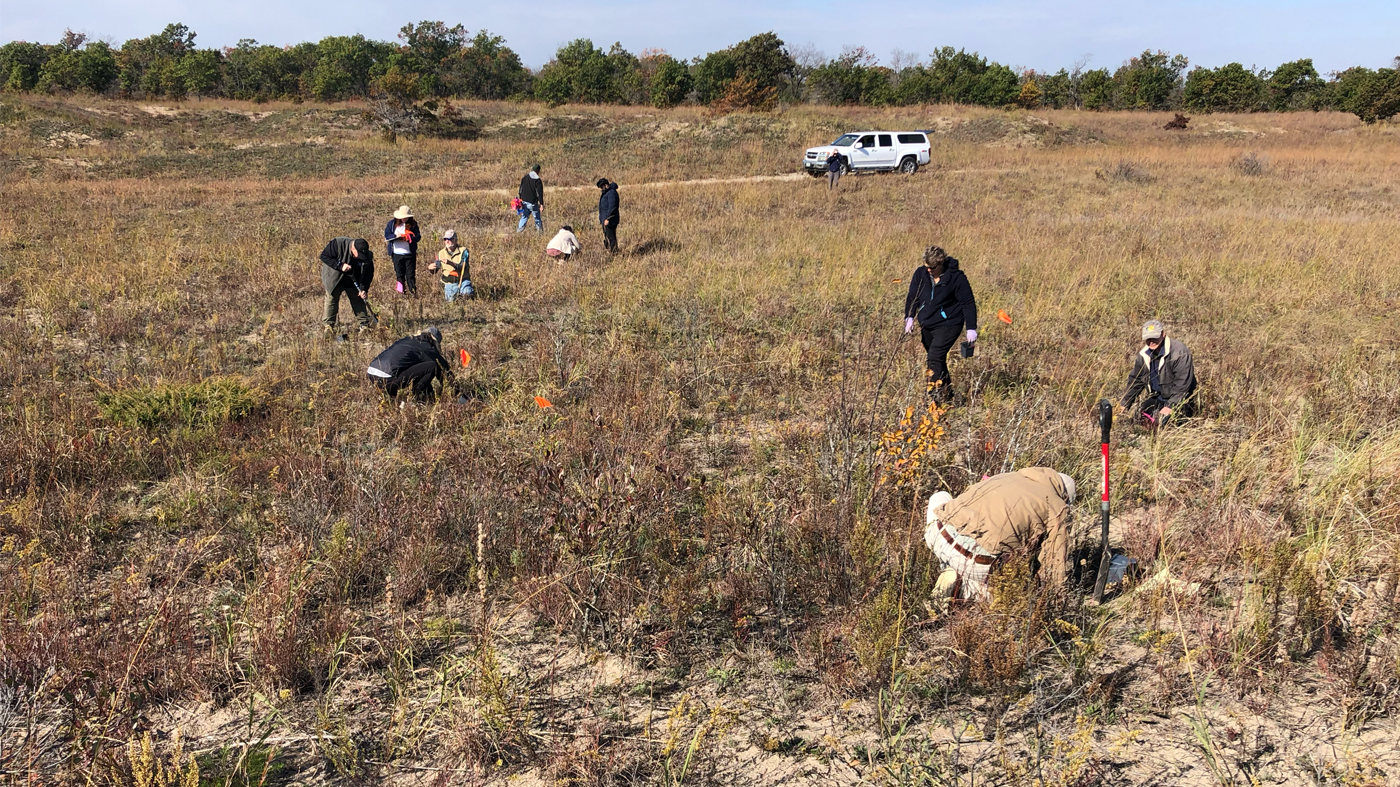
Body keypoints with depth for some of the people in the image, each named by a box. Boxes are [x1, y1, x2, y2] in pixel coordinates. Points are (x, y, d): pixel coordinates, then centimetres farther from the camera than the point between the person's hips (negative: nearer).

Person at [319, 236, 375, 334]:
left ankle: (364, 325, 17)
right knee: (331, 300, 2)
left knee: (358, 301, 7)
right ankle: (328, 325, 10)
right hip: (334, 280, -2)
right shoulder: (338, 244, -30)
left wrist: (364, 289, -21)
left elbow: (369, 274, -9)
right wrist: (340, 266, -36)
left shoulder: (368, 256, -19)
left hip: (353, 283, 2)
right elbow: (324, 256, -25)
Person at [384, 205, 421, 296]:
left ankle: (413, 292, 8)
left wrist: (409, 238, -21)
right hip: (397, 254, 1)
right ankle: (401, 292, 17)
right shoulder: (392, 223, 1)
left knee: (411, 274, 2)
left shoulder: (413, 224, 0)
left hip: (410, 254, -1)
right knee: (399, 274, 8)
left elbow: (417, 237, -3)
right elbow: (386, 235, -1)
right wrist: (396, 236, -18)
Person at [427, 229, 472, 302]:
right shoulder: (441, 253, 4)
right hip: (449, 284, 4)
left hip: (462, 281, -4)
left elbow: (463, 268, -20)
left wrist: (450, 263, -34)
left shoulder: (463, 251, -7)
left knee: (468, 293, -30)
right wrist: (430, 267, -15)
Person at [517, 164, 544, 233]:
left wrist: (520, 199, 23)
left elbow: (520, 190, 14)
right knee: (537, 217, 8)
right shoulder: (537, 180, -12)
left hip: (524, 201, 5)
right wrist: (541, 204, -13)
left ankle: (520, 229, 7)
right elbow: (539, 193, -14)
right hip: (532, 202, -5)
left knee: (524, 216, 14)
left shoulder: (524, 178, 7)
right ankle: (540, 229, 15)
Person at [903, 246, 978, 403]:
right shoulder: (920, 274, -2)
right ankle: (947, 395, 27)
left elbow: (968, 303, -7)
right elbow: (912, 296, 10)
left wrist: (971, 329, -8)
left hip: (948, 324, -6)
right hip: (926, 325, 6)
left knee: (935, 357, -21)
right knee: (937, 360, 13)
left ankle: (937, 395, -20)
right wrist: (909, 317, -3)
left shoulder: (956, 277, -13)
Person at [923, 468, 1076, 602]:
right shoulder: (1057, 507, 13)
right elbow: (1056, 562, 15)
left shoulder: (1006, 477, 28)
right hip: (977, 563, -4)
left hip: (940, 536, 4)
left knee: (940, 497, 34)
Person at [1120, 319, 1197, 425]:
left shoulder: (1179, 352, -22)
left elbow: (1182, 384, -25)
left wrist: (1170, 406, -30)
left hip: (1178, 400, -7)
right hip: (1157, 398, 7)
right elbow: (1135, 380, 11)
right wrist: (1124, 405, 8)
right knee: (1140, 417, -8)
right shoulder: (1144, 354, 1)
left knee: (1162, 421, -26)